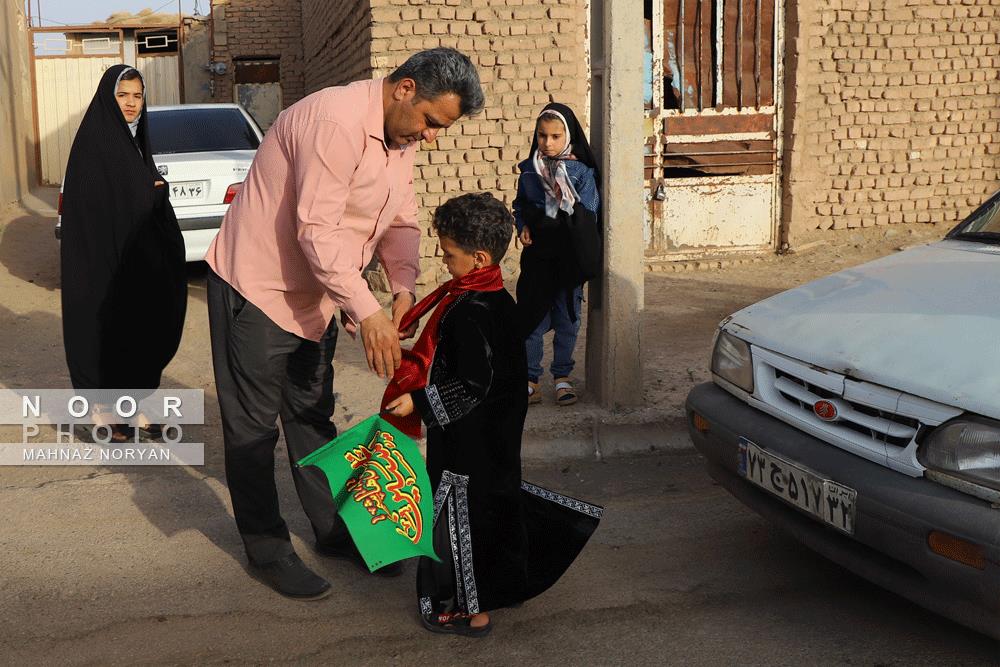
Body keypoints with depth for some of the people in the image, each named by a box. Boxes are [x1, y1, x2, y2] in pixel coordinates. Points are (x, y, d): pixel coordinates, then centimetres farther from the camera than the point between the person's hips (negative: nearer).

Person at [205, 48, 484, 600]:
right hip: (257, 288, -9)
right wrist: (366, 311, -32)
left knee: (312, 416, 18)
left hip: (313, 297, 9)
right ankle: (266, 551, 16)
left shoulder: (402, 136, 4)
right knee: (254, 425, 3)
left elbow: (401, 219, 6)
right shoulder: (335, 121, -27)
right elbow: (317, 230, -31)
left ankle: (335, 531, 30)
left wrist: (403, 287, -11)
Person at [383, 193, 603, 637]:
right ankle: (511, 584, 38)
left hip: (467, 441, -10)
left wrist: (417, 401, -22)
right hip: (500, 435, 10)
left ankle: (473, 610, 16)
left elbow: (472, 385, -27)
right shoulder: (500, 300, 4)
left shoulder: (466, 313, -26)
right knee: (502, 503, 22)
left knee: (462, 517, 4)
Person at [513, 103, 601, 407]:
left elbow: (589, 214, -8)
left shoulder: (581, 172, -5)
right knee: (532, 317, 0)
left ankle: (562, 376, 22)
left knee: (567, 319, 8)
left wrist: (568, 200, -22)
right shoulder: (529, 170, 3)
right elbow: (519, 205, 13)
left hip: (569, 255, -1)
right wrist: (522, 226, -3)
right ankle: (530, 379, 11)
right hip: (537, 255, 1)